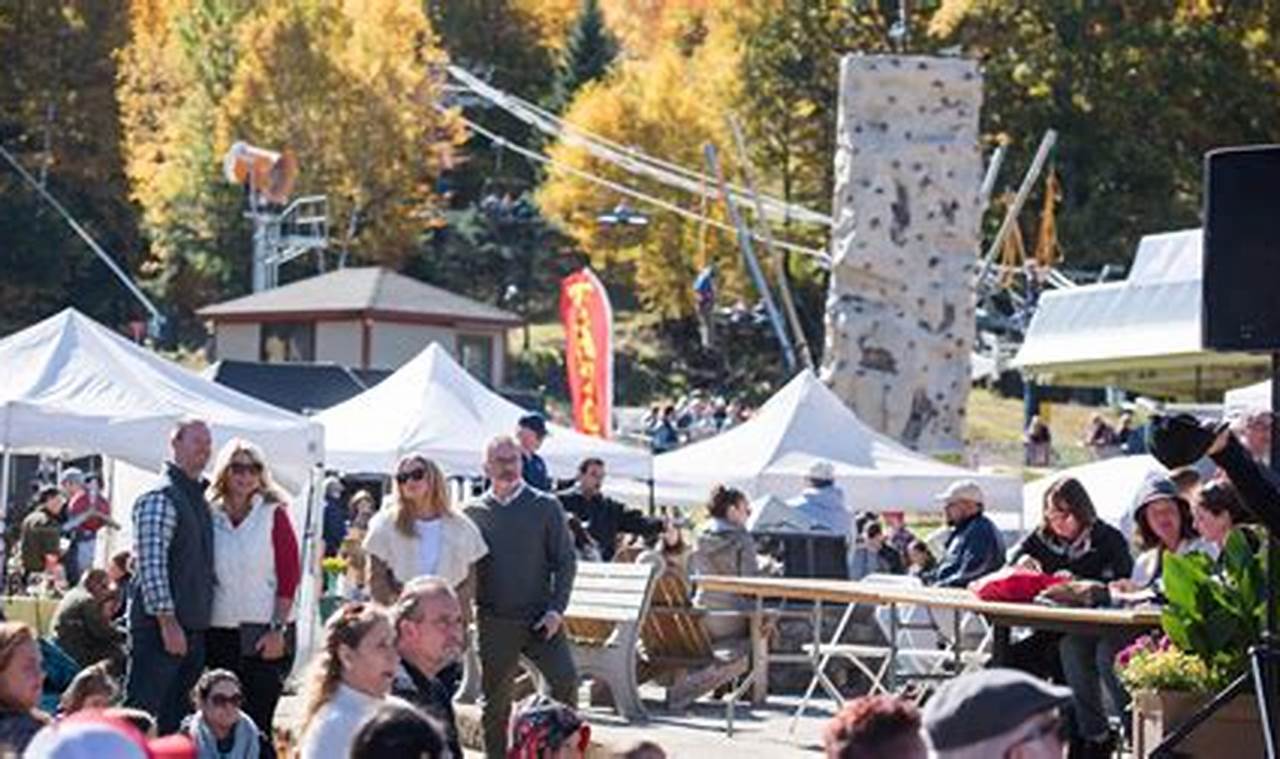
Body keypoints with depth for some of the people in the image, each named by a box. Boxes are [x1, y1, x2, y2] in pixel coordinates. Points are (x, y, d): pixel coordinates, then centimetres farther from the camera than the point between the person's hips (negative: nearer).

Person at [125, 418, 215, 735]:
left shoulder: (200, 498, 16)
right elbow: (151, 564, -18)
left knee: (173, 719, 12)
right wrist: (168, 622, -21)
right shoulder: (160, 498, -11)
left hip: (194, 626, 9)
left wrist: (202, 621, 16)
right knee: (142, 711, -8)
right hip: (162, 626, -9)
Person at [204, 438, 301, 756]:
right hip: (219, 631, 4)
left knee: (257, 721, -8)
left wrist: (277, 629, -10)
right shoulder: (211, 516, 8)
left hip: (263, 634, -4)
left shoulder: (273, 514, -1)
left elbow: (290, 574, -3)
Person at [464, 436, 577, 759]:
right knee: (495, 700, 5)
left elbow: (566, 560, 2)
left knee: (565, 680, -15)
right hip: (494, 621, 1)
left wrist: (556, 609, -8)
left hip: (540, 619, -1)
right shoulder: (474, 512, 6)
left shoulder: (545, 506, 3)